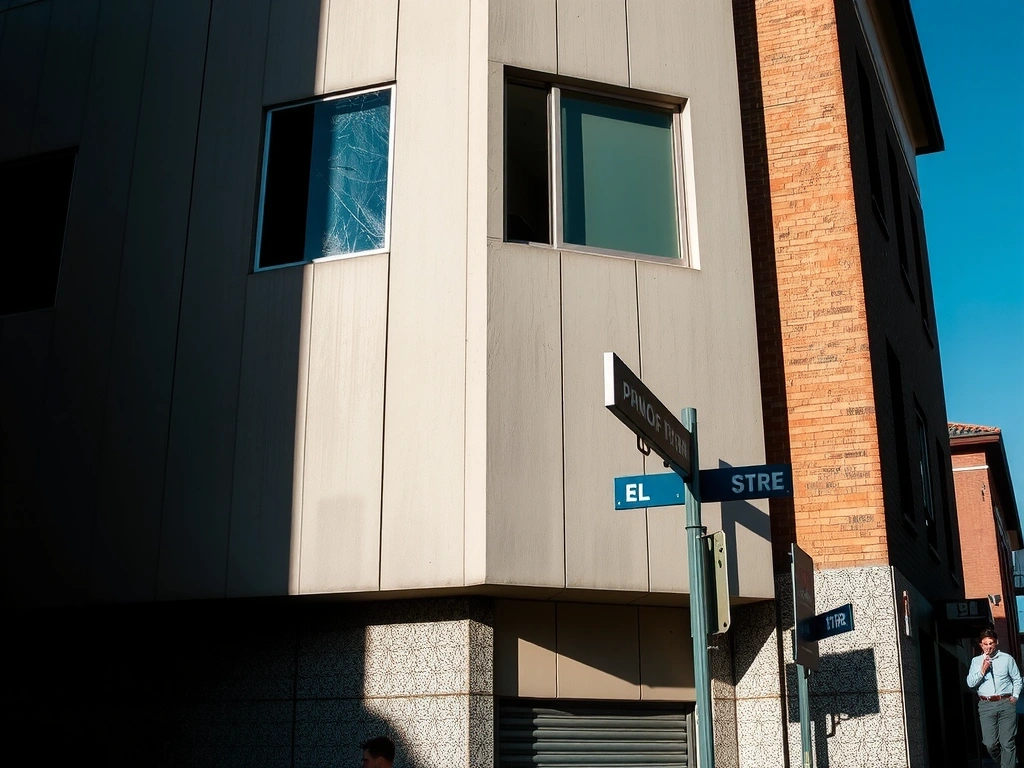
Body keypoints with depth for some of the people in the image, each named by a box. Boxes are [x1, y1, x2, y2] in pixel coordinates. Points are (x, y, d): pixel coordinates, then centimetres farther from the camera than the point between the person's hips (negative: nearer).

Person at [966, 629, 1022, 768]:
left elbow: (1017, 679, 12)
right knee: (990, 743, -1)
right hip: (986, 705, 1)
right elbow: (970, 683, 3)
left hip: (1006, 704, -1)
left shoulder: (1007, 658, 6)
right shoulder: (976, 661, 10)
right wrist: (982, 670, -7)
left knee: (1007, 743, -4)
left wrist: (1014, 696, 2)